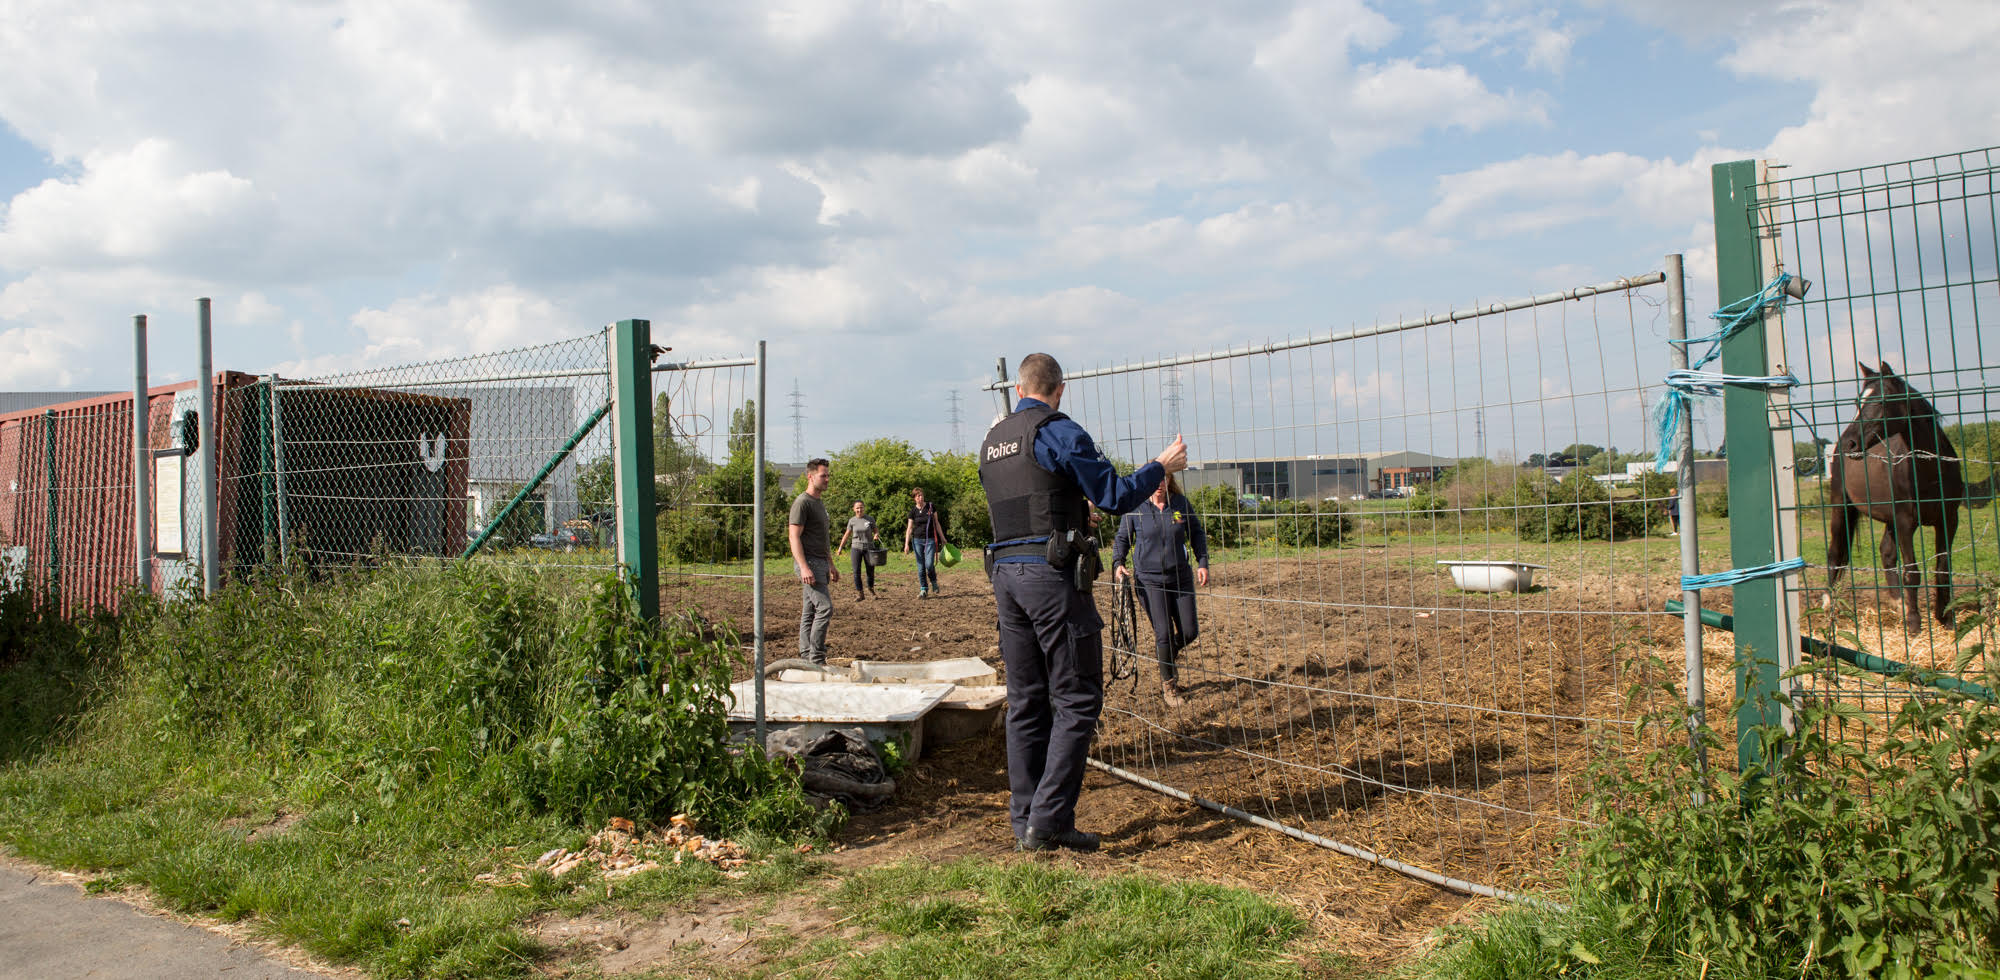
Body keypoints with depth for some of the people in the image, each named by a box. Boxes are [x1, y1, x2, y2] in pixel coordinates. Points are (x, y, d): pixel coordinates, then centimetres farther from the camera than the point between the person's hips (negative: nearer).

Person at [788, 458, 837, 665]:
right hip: (809, 562, -9)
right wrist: (804, 567, -25)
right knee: (824, 607, -15)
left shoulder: (820, 503, 20)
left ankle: (806, 656, 13)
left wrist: (831, 566, 25)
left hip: (820, 562, 10)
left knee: (809, 612, 10)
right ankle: (816, 658, -11)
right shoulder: (802, 502, -10)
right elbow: (794, 537, -17)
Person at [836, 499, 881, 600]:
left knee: (870, 571, 6)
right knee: (856, 572, -4)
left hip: (869, 548, 0)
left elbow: (875, 531, 9)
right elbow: (847, 535, 11)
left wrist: (876, 535, -15)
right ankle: (859, 594, 1)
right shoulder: (852, 521, 2)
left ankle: (871, 591, 27)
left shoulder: (870, 519, -2)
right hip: (856, 548, 0)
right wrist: (840, 547, 12)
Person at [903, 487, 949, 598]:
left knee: (929, 564, -13)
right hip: (917, 540, 1)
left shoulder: (931, 507, 0)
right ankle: (923, 590, 9)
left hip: (930, 540, -1)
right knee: (921, 567, 2)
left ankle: (934, 583, 13)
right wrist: (906, 544, -5)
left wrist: (942, 538, 8)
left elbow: (937, 523, 7)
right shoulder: (913, 511, 1)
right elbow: (909, 528, 2)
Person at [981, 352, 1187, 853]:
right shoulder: (1058, 432, -7)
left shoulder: (991, 441, 16)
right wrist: (1162, 467, 7)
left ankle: (1025, 823, 14)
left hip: (1005, 572, 7)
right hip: (1053, 574, -7)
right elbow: (1114, 495, -9)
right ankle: (1047, 820, -4)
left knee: (1025, 701, 11)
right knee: (1076, 699, -1)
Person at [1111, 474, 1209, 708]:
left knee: (1189, 632, 4)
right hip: (1149, 580, -3)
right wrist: (1118, 563, -8)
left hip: (1181, 577, 3)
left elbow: (1197, 534, 12)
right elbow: (1122, 538, 7)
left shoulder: (1181, 503, 1)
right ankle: (1168, 686, 11)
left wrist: (1202, 563, 4)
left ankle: (1168, 652, 39)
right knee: (1164, 633, -7)